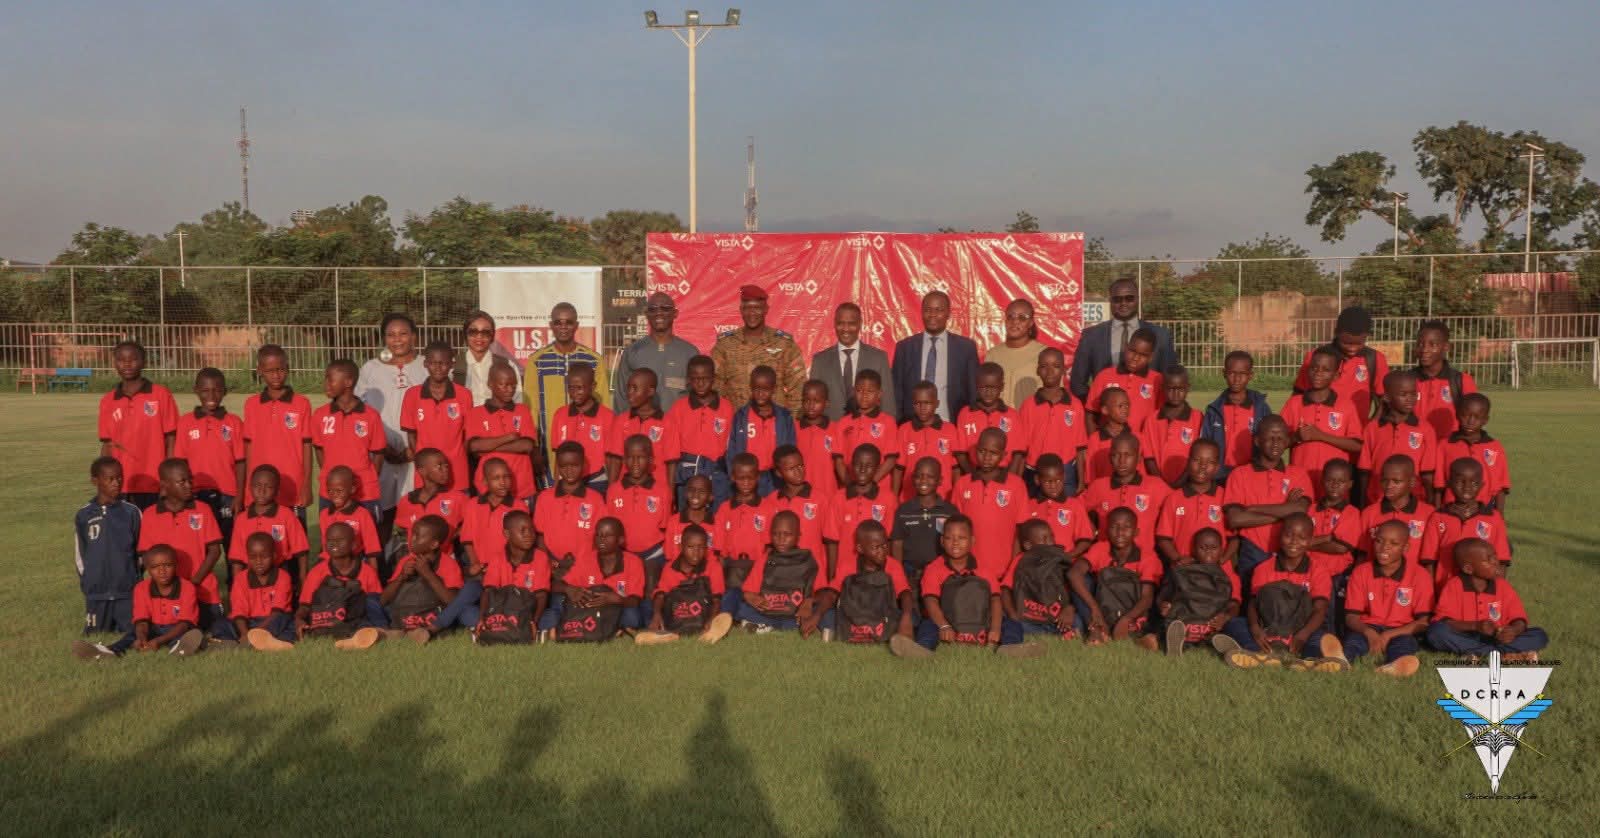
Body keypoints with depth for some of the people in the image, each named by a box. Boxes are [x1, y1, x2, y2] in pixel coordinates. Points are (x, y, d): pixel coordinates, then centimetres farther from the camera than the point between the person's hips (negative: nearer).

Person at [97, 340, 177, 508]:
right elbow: (107, 446, 12)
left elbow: (171, 441, -1)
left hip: (155, 488, -3)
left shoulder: (161, 395, -1)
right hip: (121, 489, 3)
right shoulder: (107, 402, 8)